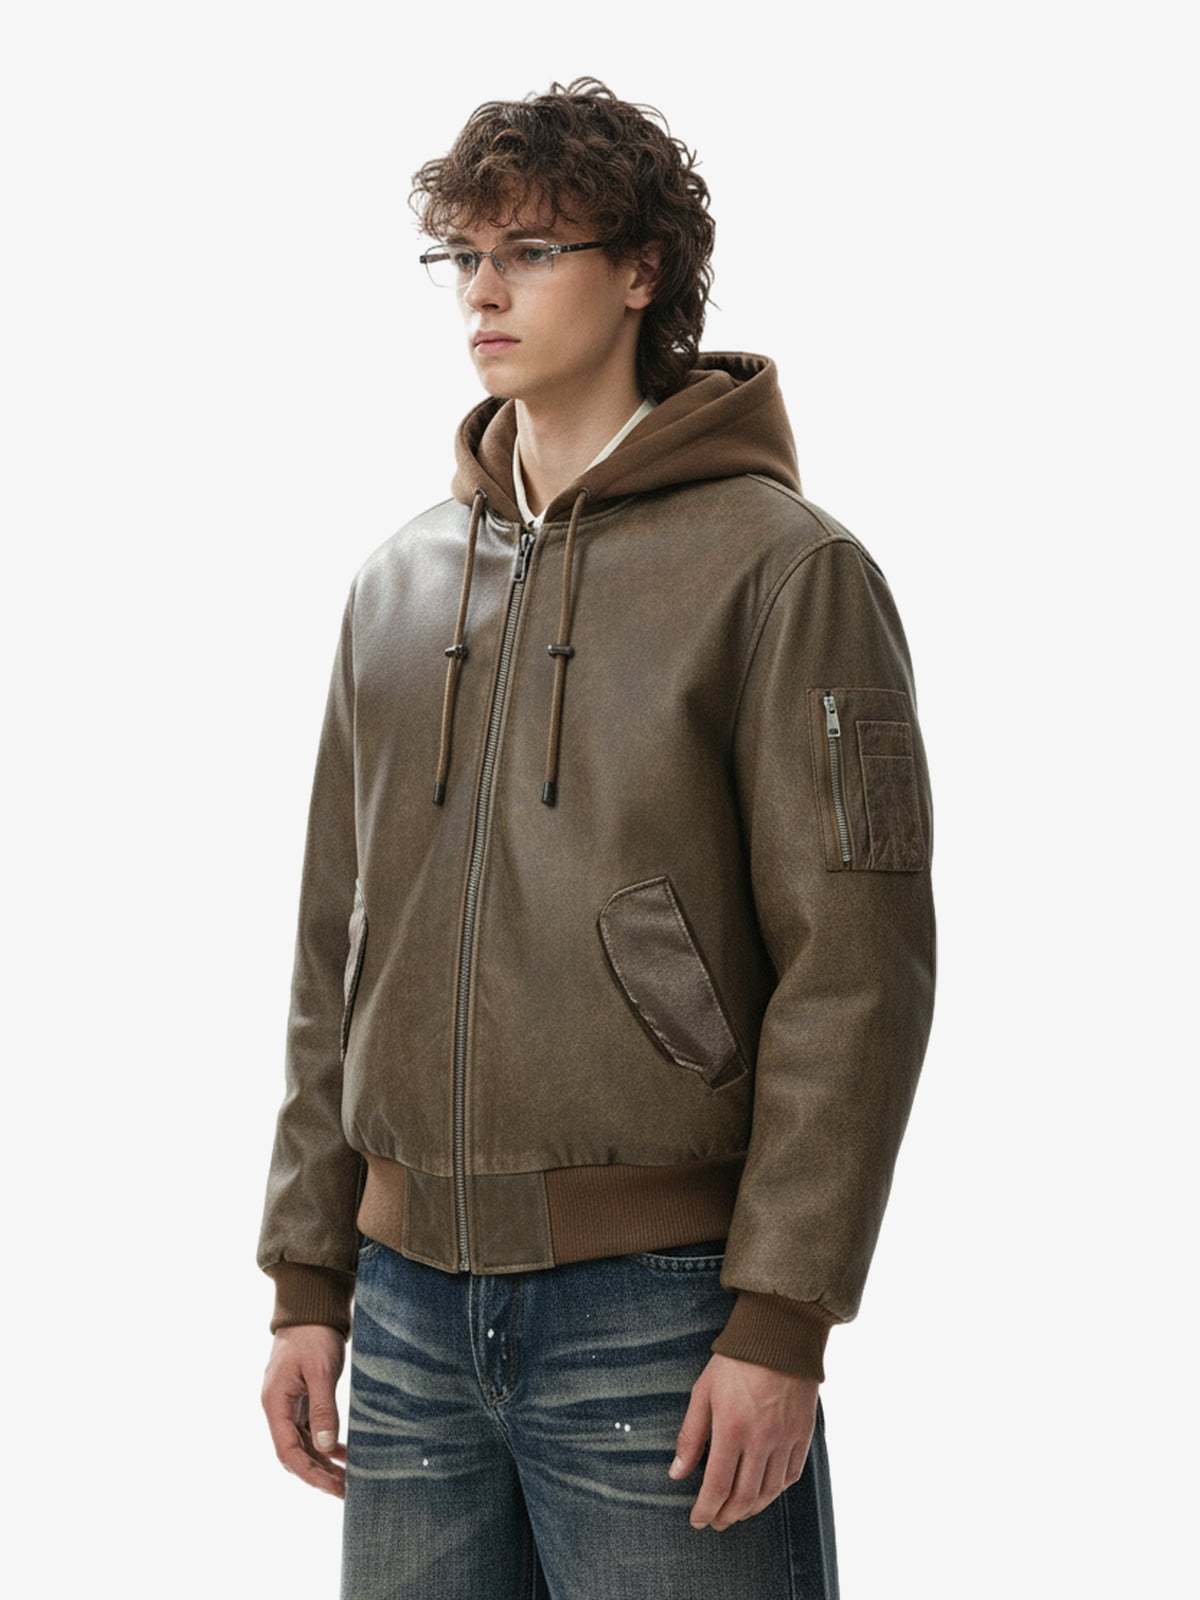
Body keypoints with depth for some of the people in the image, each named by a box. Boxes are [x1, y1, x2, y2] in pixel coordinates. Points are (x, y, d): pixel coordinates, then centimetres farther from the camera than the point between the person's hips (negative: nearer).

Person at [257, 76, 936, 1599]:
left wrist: (781, 1317, -15)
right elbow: (338, 953, 14)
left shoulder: (783, 563, -4)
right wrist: (308, 1279, 10)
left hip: (660, 1307, -5)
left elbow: (858, 960, -10)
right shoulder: (399, 582, 13)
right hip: (412, 1304, 5)